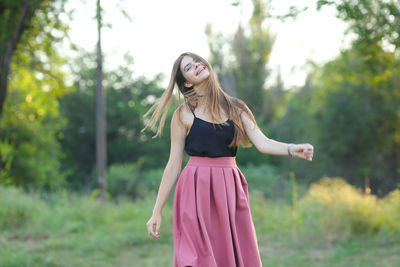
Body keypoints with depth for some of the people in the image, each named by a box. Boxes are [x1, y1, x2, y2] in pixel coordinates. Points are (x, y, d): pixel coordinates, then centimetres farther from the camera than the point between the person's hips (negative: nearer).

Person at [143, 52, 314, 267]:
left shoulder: (235, 108, 11)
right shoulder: (184, 115, 3)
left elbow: (262, 142, -1)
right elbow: (173, 166, 3)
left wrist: (293, 149, -21)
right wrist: (157, 211, 1)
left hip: (229, 192, 3)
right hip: (196, 193, -3)